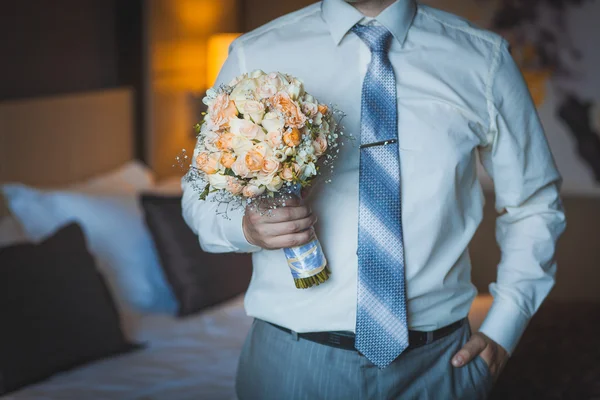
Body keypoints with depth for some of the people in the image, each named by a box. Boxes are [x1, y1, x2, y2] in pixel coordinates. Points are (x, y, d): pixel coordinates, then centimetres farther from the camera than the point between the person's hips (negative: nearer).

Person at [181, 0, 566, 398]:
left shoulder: (485, 59, -2)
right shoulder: (254, 56, -4)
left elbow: (534, 205, 8)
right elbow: (201, 195, 4)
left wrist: (502, 332, 1)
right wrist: (246, 226, -18)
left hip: (440, 364, 1)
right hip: (293, 362, 0)